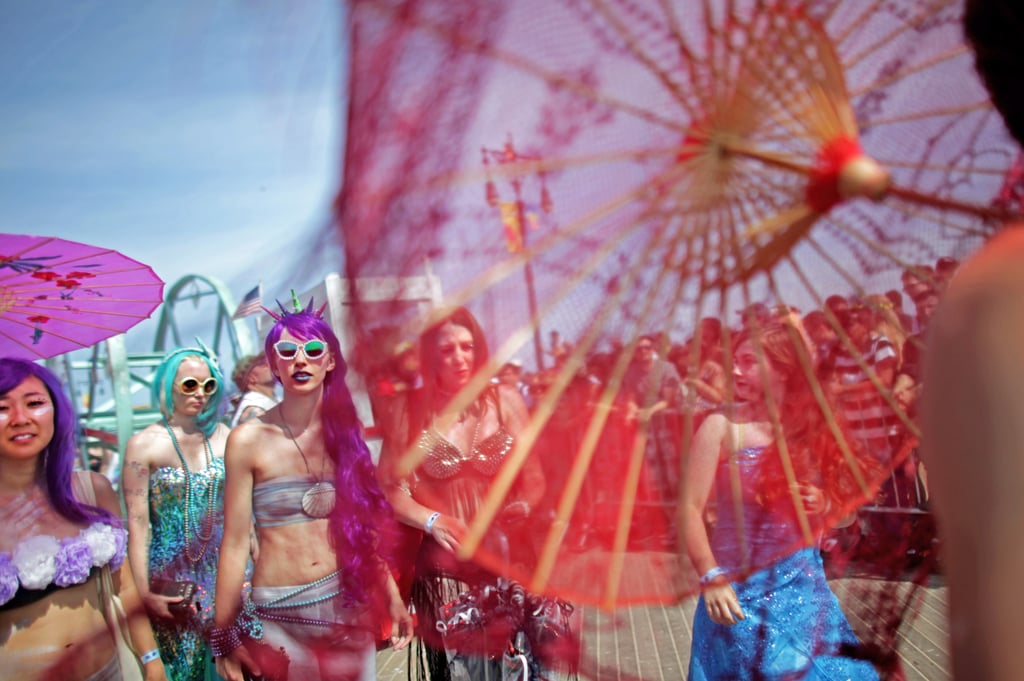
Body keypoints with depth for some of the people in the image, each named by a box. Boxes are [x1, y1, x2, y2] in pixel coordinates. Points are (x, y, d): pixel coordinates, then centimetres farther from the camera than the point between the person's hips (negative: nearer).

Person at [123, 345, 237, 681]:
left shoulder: (222, 436, 3)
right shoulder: (144, 444, -6)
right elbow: (137, 524, -8)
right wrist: (144, 593, -11)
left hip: (227, 570, 3)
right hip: (173, 579, -3)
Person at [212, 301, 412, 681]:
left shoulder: (344, 432, 3)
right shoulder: (250, 439, -9)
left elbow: (362, 527, 10)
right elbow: (235, 543, -8)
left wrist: (392, 595, 8)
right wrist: (224, 635, -7)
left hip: (350, 606, 3)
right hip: (280, 617, -3)